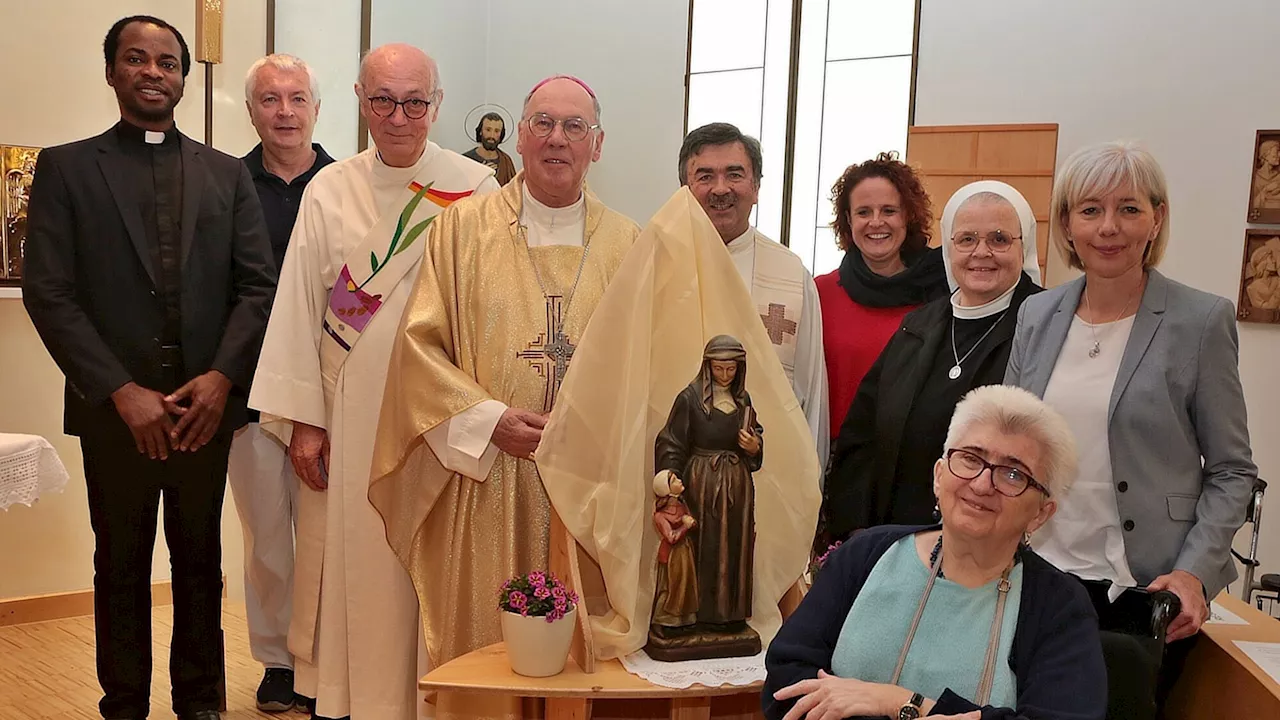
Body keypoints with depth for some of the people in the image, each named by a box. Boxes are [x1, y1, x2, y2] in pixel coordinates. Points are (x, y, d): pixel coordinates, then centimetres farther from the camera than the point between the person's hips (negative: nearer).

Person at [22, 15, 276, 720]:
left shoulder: (226, 174, 10)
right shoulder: (66, 167, 4)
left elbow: (258, 285, 4)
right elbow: (48, 293, -4)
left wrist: (221, 378, -10)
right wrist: (122, 392, -12)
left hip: (206, 404, 2)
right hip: (114, 411, -2)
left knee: (200, 563, 11)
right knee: (121, 568, 9)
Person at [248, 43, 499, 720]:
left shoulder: (475, 189, -2)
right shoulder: (329, 190, 5)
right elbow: (300, 307, 4)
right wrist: (303, 418, 0)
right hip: (348, 413, 2)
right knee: (349, 557, 7)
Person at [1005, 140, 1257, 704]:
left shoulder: (1202, 321, -6)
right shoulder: (1037, 315, 6)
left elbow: (1231, 472, -2)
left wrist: (1194, 573, -15)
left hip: (1145, 593, -3)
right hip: (1038, 579, 3)